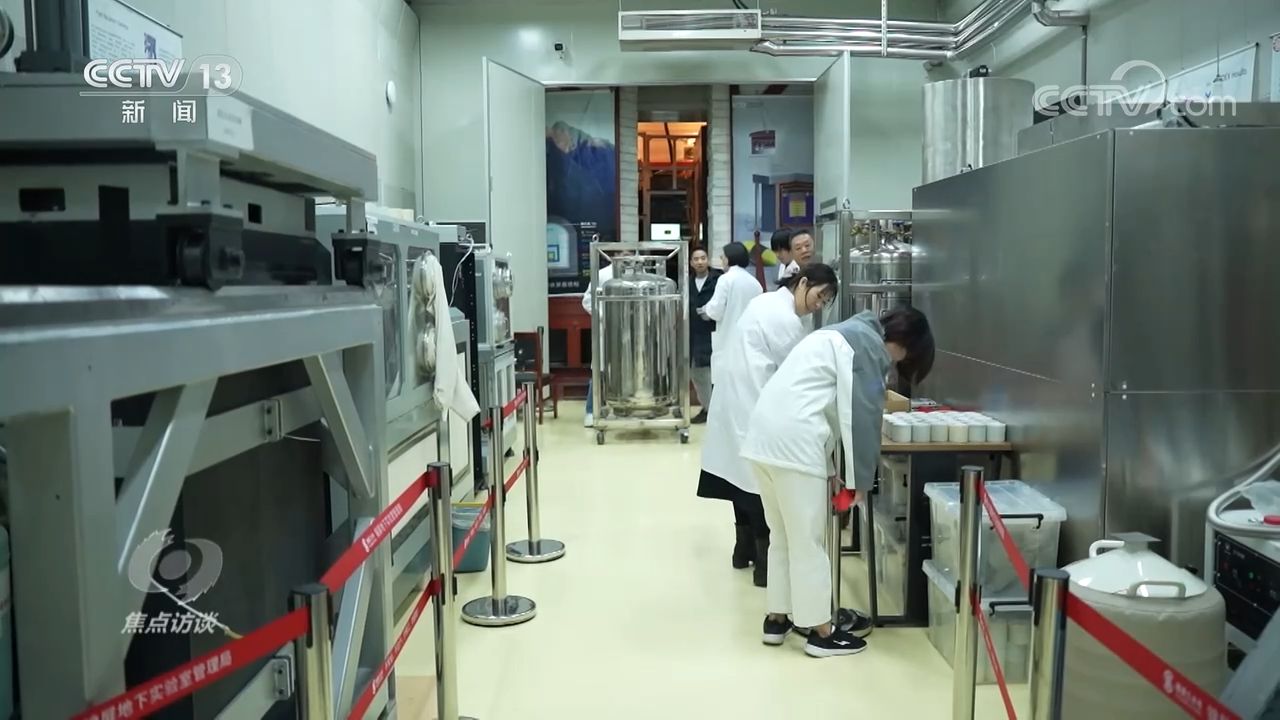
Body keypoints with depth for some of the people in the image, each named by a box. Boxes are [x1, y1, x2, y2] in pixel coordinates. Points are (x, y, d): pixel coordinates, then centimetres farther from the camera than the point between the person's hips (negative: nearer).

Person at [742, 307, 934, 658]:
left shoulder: (845, 336, 26)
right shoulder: (868, 346, -3)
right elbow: (860, 416, -8)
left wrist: (828, 471, 20)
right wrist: (861, 479, 0)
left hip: (764, 435, 10)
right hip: (792, 441, -10)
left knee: (783, 536, 18)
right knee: (808, 540, 1)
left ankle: (777, 617, 27)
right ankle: (821, 630, 11)